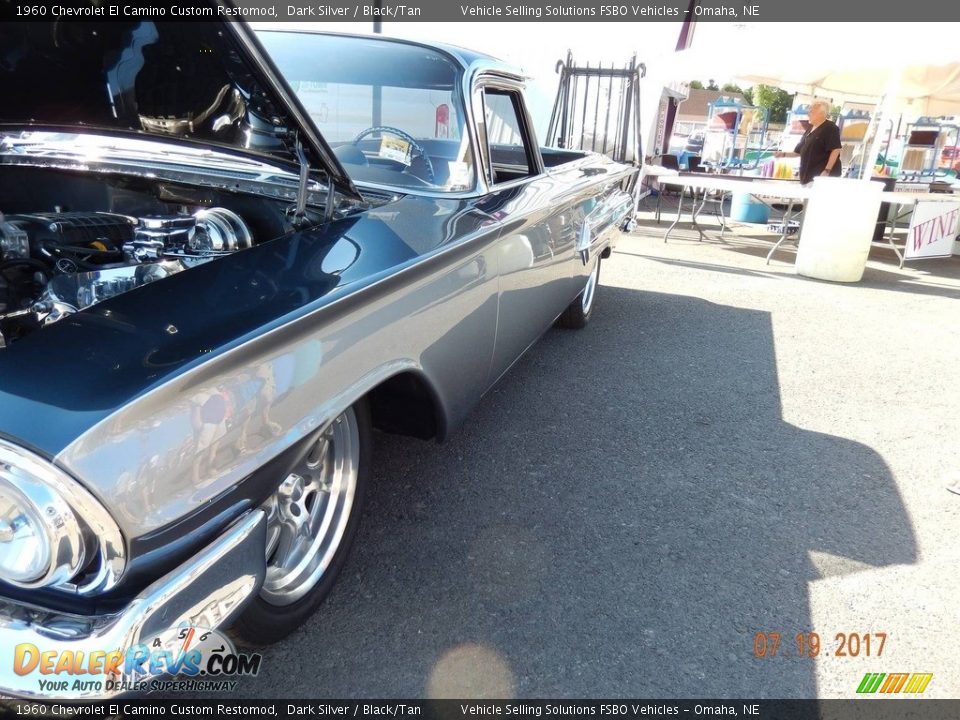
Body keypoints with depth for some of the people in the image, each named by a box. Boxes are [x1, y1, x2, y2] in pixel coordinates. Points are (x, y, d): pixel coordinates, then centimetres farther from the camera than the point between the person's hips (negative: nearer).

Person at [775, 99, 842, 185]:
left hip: (822, 176, -9)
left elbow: (836, 150, -15)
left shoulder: (830, 128, -6)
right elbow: (799, 151, 26)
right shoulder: (810, 131, 20)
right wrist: (784, 154, 12)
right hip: (808, 177, 9)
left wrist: (827, 170, -22)